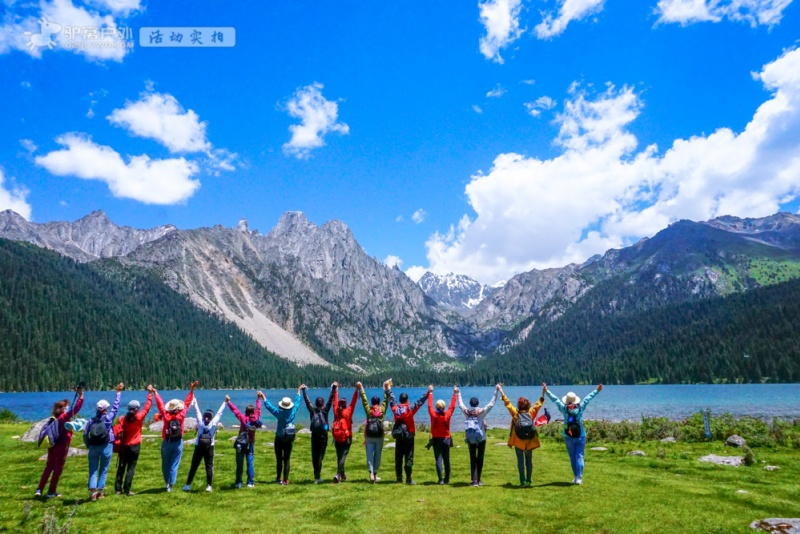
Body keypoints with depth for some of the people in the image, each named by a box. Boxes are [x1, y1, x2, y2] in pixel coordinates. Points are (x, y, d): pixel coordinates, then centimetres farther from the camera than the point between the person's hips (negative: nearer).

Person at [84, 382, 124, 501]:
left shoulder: (91, 420, 1)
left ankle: (92, 491, -5)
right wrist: (119, 392, 10)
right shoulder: (108, 418, -7)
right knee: (103, 470, 9)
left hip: (93, 447, 2)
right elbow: (115, 406, 1)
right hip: (106, 447, -2)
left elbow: (85, 434, 0)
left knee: (93, 470, 7)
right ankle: (100, 491, 10)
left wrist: (89, 446, 13)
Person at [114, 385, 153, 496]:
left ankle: (118, 489, 15)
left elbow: (119, 433, -3)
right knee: (131, 468, 1)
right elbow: (147, 407, -2)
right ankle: (126, 490, -1)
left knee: (121, 467, 12)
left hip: (124, 446, 3)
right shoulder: (139, 417, -10)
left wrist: (119, 445, 5)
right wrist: (150, 393, 5)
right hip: (134, 446, -3)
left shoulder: (123, 419, -3)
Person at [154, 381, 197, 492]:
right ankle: (170, 485, 2)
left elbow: (160, 404, -5)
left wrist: (155, 393, 4)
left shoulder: (166, 416, -13)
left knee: (165, 464, 17)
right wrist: (191, 390, -5)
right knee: (174, 465, 5)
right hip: (178, 443, -1)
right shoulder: (181, 415, -13)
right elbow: (187, 403, -9)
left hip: (166, 442, 1)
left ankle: (167, 482, 24)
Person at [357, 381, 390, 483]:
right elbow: (386, 400, 1)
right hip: (379, 436, 0)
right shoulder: (382, 410, -1)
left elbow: (364, 400, 1)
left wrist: (361, 388, 3)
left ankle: (371, 473, -16)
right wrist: (386, 388, 3)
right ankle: (375, 474, 16)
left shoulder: (368, 410, 0)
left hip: (369, 436, 0)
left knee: (369, 455, 1)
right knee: (377, 455, 11)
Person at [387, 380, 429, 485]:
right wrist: (428, 392, -8)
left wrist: (389, 388, 27)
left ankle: (399, 478, 17)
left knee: (398, 458, 11)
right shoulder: (410, 409, -12)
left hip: (398, 437, 4)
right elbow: (420, 401, -13)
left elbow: (391, 399, 14)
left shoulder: (395, 408, -1)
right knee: (409, 458, 0)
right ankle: (408, 479, -1)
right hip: (408, 436, -4)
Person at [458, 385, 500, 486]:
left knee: (473, 459, 7)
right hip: (481, 439, -2)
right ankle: (478, 480, 15)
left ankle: (474, 480, 0)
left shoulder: (466, 412, -5)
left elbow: (460, 404, 12)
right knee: (480, 459, 10)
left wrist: (458, 393, 25)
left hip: (470, 439, 2)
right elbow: (492, 403, -10)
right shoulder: (482, 412, -12)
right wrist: (496, 391, -8)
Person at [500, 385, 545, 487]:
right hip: (530, 441, 2)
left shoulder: (515, 413, -8)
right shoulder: (531, 412, -4)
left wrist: (501, 391, 3)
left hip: (519, 441, -2)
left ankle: (523, 481, 1)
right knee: (529, 460, 10)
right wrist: (543, 392, 10)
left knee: (520, 461, 3)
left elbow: (507, 403, -3)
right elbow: (539, 403, 4)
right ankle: (528, 481, 10)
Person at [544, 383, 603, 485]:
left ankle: (577, 477, 13)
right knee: (579, 456, 2)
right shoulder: (580, 407, -5)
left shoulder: (564, 408, -7)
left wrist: (546, 391, 8)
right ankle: (579, 478, -4)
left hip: (568, 437, 0)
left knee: (573, 457, 10)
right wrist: (596, 391, 15)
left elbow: (555, 399, 0)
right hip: (580, 436, 0)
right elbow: (588, 398, 5)